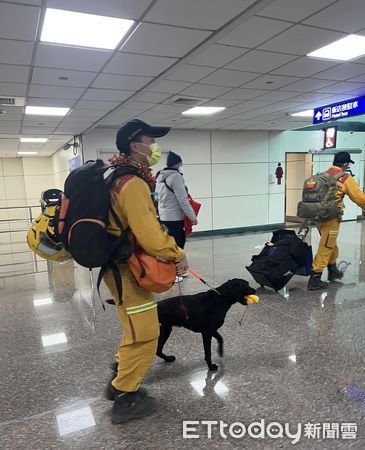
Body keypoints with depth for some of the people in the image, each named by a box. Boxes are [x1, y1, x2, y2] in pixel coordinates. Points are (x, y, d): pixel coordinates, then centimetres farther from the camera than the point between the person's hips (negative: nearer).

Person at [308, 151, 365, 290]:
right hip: (331, 217, -7)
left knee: (331, 244, 23)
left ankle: (333, 271, 38)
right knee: (326, 248, -2)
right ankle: (314, 278, -2)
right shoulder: (346, 178, -6)